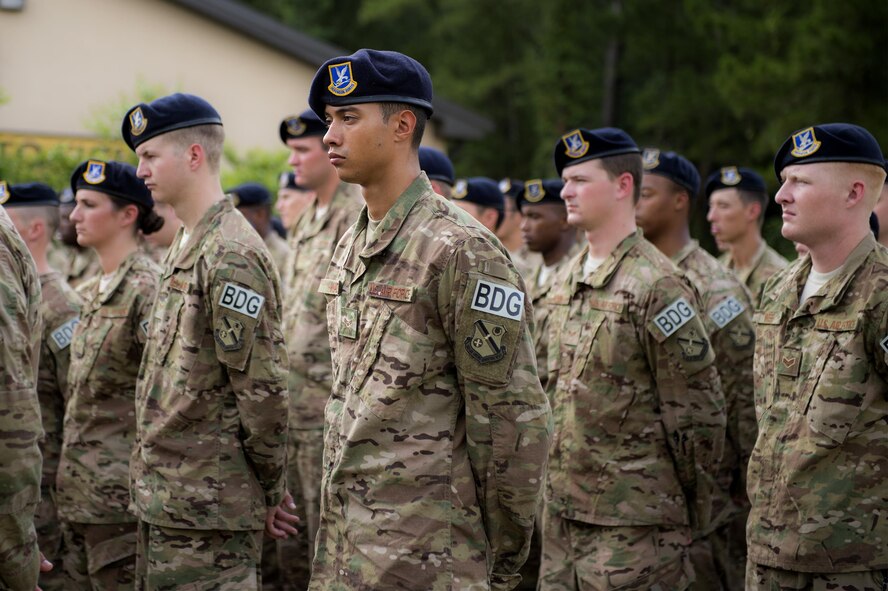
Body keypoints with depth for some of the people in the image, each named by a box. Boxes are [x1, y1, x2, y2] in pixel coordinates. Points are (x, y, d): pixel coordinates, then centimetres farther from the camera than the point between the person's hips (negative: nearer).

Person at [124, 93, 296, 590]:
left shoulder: (232, 257, -16)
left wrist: (271, 489, -10)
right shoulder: (187, 247, 16)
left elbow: (263, 388, -18)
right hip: (161, 495, 10)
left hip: (208, 507, -10)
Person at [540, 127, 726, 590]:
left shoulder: (657, 285, -13)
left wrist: (686, 509, -6)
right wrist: (557, 487, 18)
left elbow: (697, 410, -12)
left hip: (633, 518, -8)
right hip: (563, 507, 8)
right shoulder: (570, 279, 13)